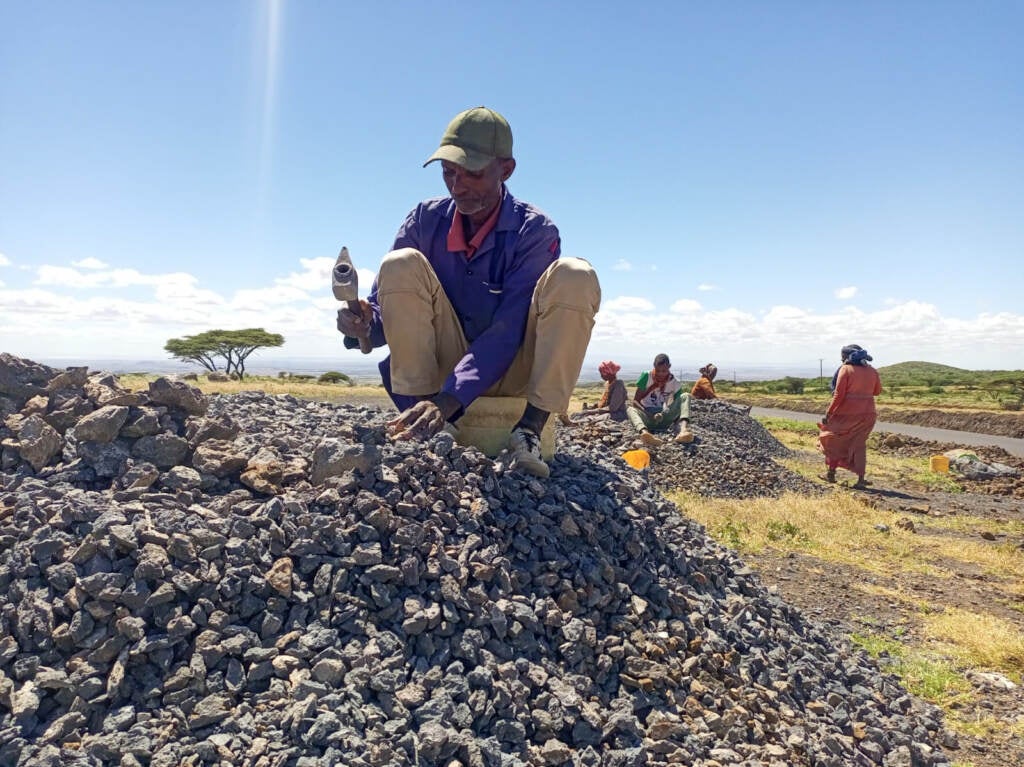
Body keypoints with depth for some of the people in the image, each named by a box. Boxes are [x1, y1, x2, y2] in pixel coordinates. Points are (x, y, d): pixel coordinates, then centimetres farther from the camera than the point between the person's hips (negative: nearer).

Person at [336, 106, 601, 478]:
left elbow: (508, 331, -24)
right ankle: (422, 424, -24)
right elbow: (387, 308, -3)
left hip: (513, 374, -2)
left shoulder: (535, 232, -13)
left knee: (574, 276, -25)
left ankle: (529, 430, -26)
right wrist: (365, 325, -29)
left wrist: (447, 401, -36)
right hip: (442, 367, 2)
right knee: (401, 265, -20)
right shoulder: (426, 219, -3)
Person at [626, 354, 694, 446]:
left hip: (664, 418, 2)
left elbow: (676, 406, 2)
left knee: (685, 396, -18)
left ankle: (683, 429, -48)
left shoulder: (676, 383, 2)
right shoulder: (646, 377, -2)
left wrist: (663, 414, -18)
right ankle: (644, 432, -68)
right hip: (647, 417, -1)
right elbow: (635, 401, -5)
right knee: (630, 409, -33)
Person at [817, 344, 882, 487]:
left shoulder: (845, 369, -10)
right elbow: (877, 391, 16)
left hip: (847, 413, -4)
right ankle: (861, 479, 7)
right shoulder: (872, 371, 6)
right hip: (867, 413, 5)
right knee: (859, 444, 12)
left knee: (834, 440, 14)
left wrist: (828, 413, -9)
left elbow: (838, 395, -14)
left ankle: (831, 473, 19)